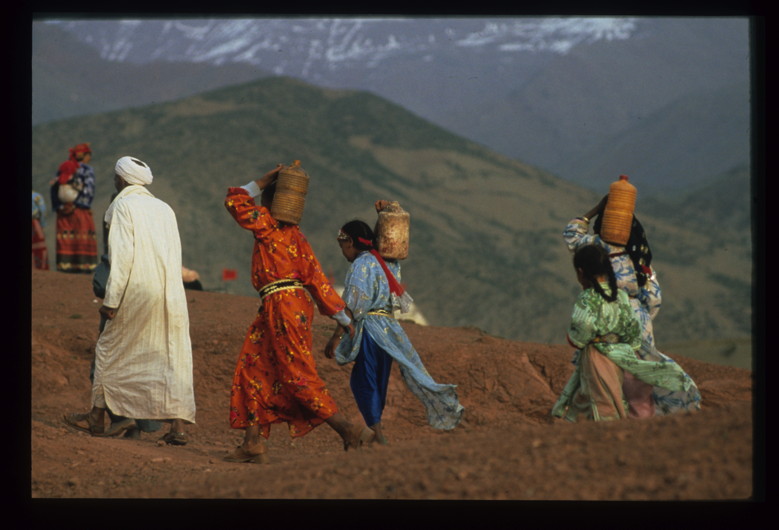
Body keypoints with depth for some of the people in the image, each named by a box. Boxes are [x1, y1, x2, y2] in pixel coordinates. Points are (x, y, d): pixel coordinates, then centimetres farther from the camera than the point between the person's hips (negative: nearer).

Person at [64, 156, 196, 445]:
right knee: (173, 357, 2)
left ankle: (97, 417, 18)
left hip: (138, 293, -5)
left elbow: (122, 256, -12)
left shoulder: (123, 206, -3)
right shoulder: (164, 209, 15)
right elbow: (174, 255, 13)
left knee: (110, 349, 11)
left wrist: (111, 300, -12)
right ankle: (178, 426, -5)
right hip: (172, 296, 5)